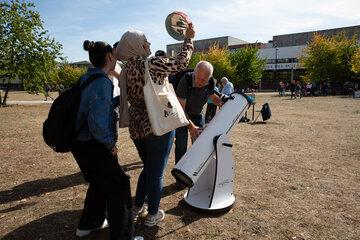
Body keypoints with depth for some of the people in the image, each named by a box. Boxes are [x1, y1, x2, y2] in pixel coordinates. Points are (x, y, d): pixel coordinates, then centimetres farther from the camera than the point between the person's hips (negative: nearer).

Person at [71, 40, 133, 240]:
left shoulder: (87, 79, 8)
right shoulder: (102, 82, -21)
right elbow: (98, 122, -30)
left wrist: (120, 100, 14)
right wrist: (110, 143, -16)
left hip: (79, 143, 10)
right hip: (93, 146, -10)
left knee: (99, 182, 26)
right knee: (119, 185, 4)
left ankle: (88, 223, 44)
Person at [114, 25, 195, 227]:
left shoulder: (125, 70, 6)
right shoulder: (152, 64, -15)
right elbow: (181, 62, -2)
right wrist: (189, 38, 10)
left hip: (137, 127, 7)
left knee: (148, 168, 24)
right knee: (157, 172, 9)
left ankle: (137, 208, 36)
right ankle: (152, 215, 26)